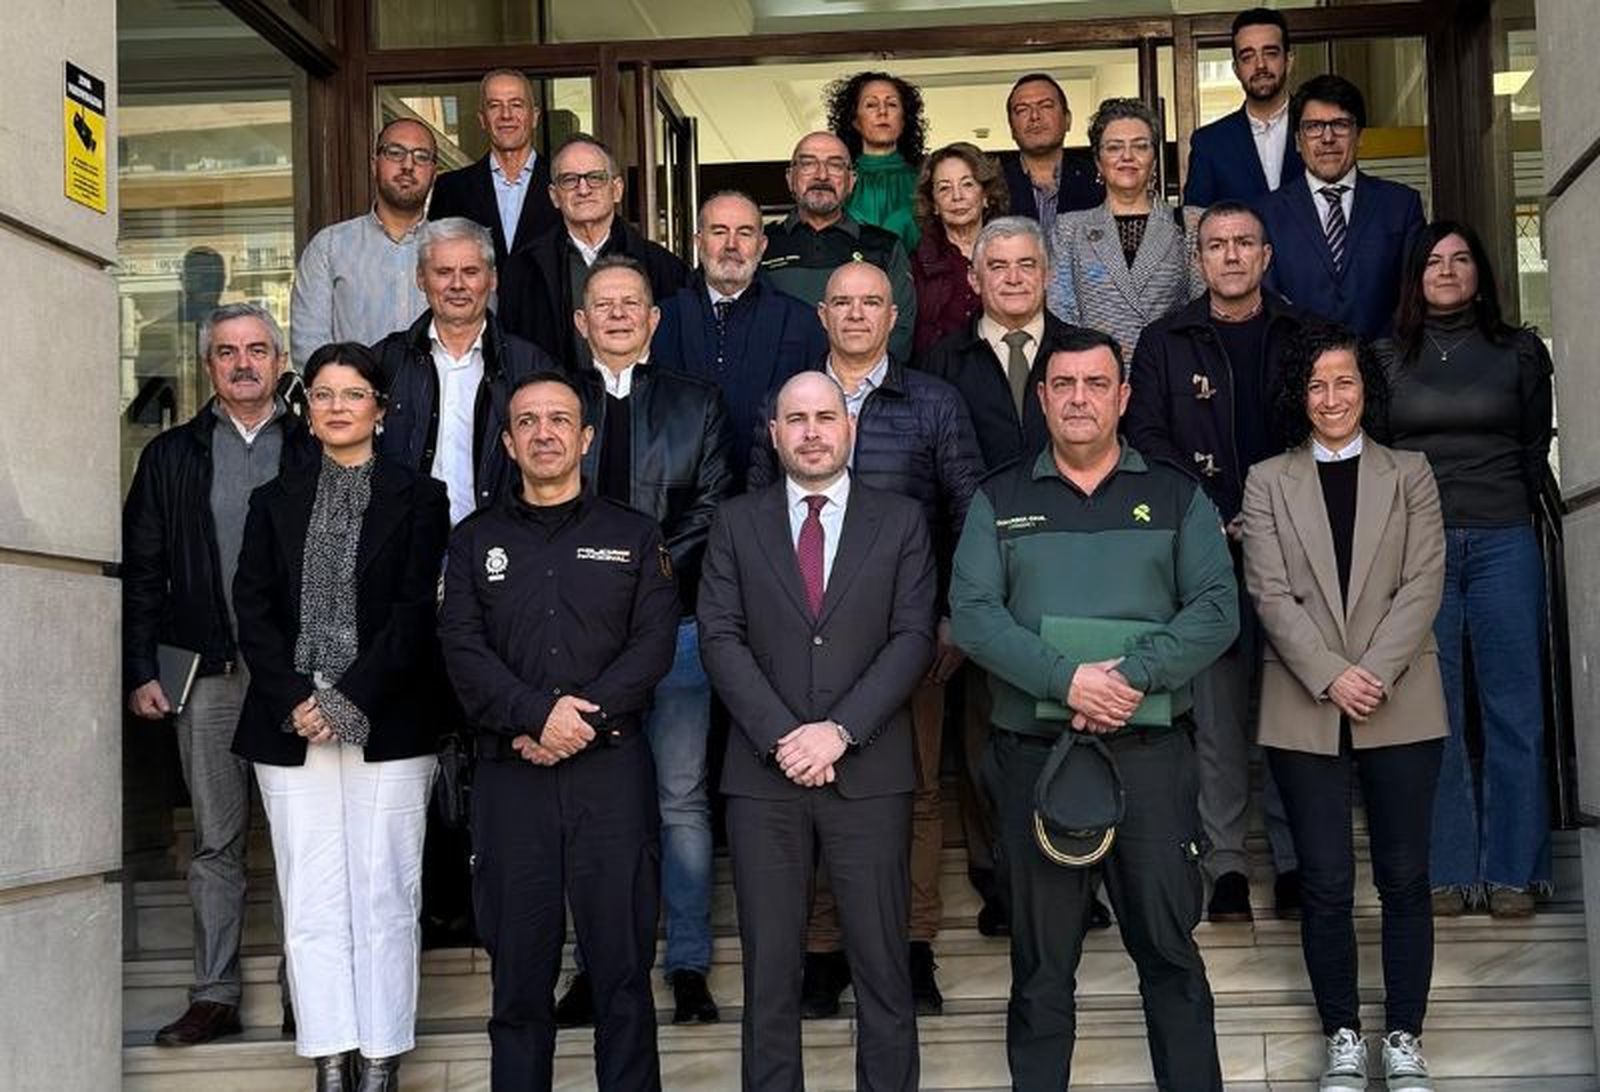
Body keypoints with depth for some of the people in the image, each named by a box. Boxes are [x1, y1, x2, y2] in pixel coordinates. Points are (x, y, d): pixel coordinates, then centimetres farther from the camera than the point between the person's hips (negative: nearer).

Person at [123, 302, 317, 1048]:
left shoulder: (317, 454, 6)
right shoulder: (171, 456, 11)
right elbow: (141, 572, 10)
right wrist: (141, 671, 2)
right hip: (209, 676, 2)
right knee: (216, 841, 7)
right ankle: (214, 995, 14)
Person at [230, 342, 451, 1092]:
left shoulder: (418, 497, 5)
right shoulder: (275, 501, 14)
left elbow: (416, 610, -4)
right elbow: (252, 609, 6)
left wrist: (349, 698, -13)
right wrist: (295, 699, -9)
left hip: (388, 723, -2)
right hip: (290, 724, 3)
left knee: (384, 896, 0)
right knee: (311, 900, 2)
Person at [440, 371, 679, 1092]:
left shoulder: (633, 537, 11)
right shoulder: (475, 540, 13)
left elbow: (654, 644, 1)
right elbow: (462, 648, 1)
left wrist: (584, 718, -13)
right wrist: (538, 714, -15)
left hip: (612, 768, 0)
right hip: (510, 775, 1)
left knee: (624, 963, 1)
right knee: (518, 967, 5)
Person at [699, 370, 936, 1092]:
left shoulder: (900, 521, 8)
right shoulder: (737, 524, 9)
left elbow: (914, 636, -1)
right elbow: (721, 638, 1)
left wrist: (840, 729, -12)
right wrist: (782, 735, -11)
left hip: (869, 769, -1)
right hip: (764, 770, 1)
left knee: (883, 964, 3)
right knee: (768, 966, 6)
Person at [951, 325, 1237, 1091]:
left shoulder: (1176, 495, 9)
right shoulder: (998, 499, 9)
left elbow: (1217, 607, -2)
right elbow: (972, 612, -4)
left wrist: (1134, 674, -17)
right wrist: (1065, 679, -18)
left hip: (1151, 748, 0)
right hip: (1033, 751, 1)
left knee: (1169, 945, 4)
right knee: (1040, 958, 8)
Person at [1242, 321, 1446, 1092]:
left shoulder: (1409, 474, 10)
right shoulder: (1268, 481, 7)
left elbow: (1424, 582, 0)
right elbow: (1269, 593, -2)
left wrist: (1376, 672, -12)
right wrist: (1331, 677, -13)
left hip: (1401, 705, 1)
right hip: (1306, 709, 0)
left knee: (1404, 877, 4)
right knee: (1326, 882, 2)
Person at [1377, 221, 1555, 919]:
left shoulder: (1520, 352, 10)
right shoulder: (1385, 359, 9)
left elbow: (1536, 449, 14)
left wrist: (1505, 513, 12)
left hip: (1503, 544, 0)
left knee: (1513, 707, 0)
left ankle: (1513, 870, 8)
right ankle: (1447, 870, 8)